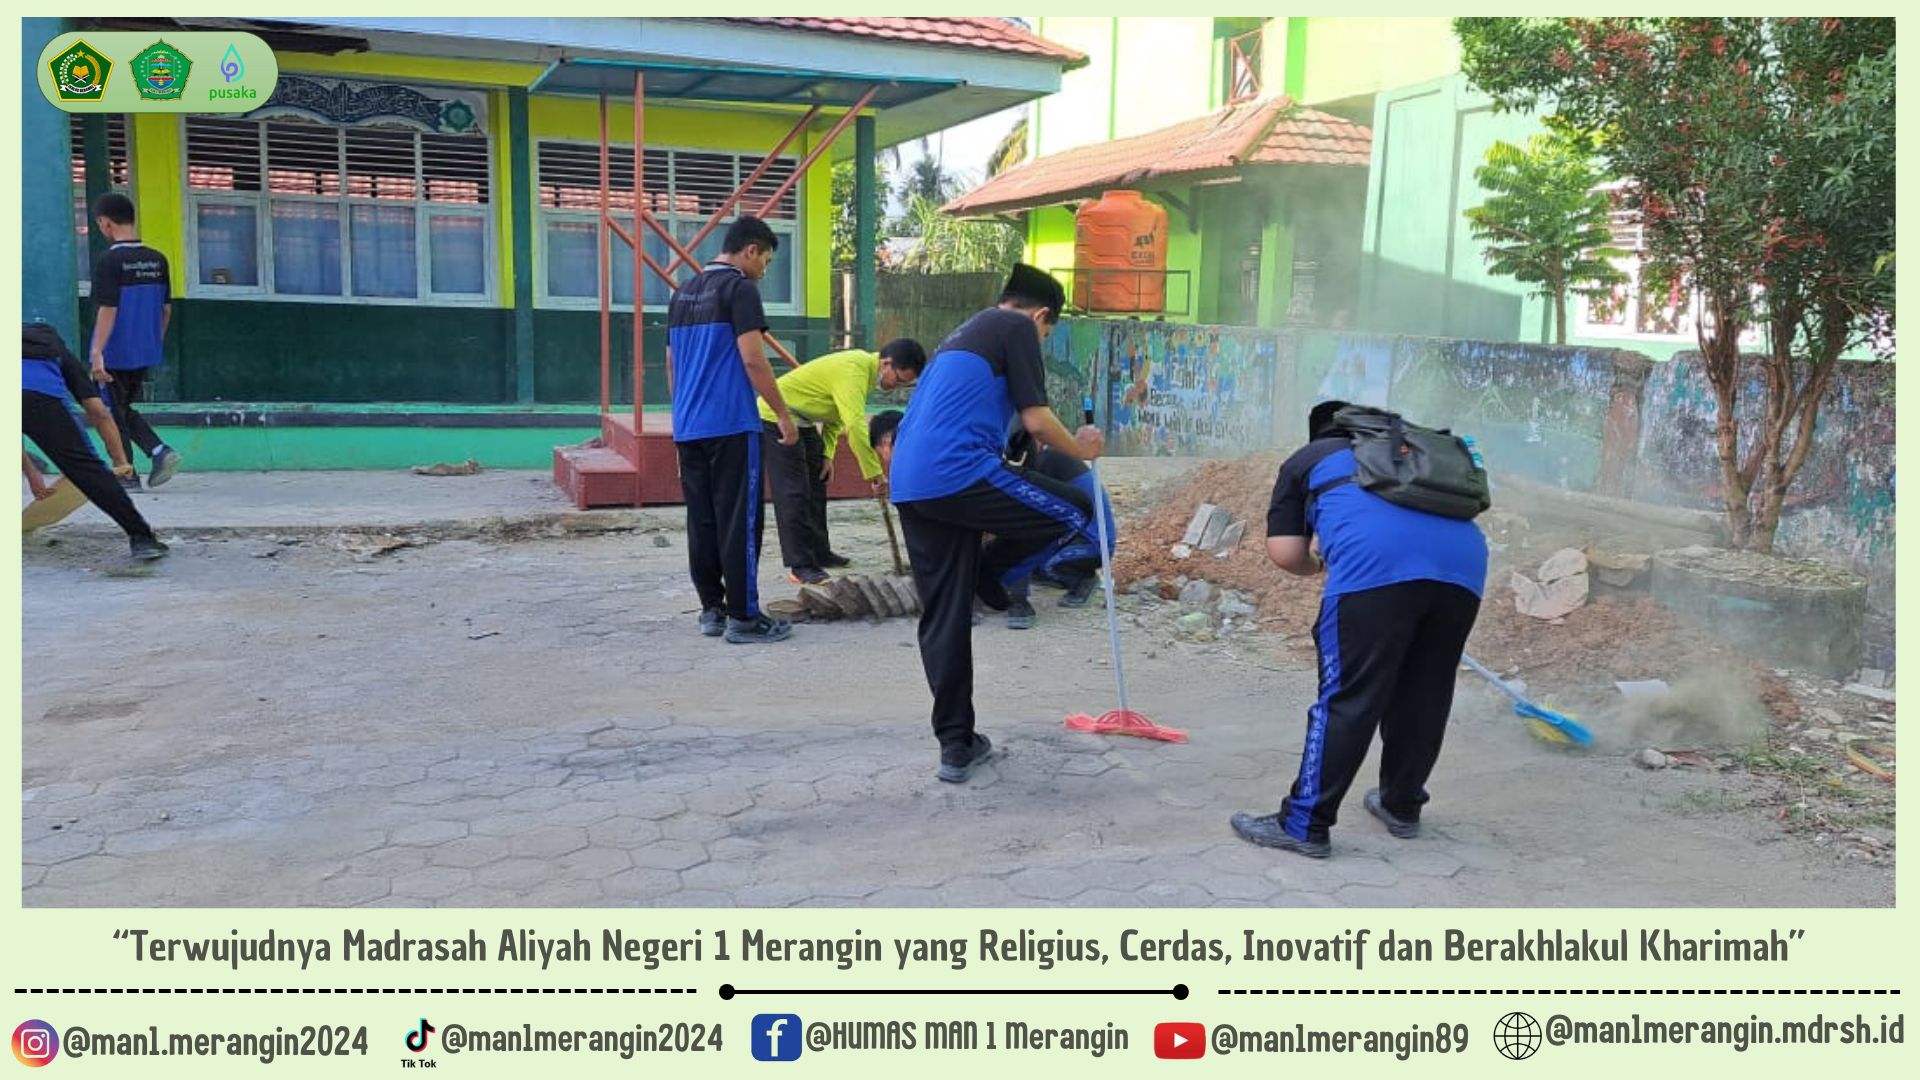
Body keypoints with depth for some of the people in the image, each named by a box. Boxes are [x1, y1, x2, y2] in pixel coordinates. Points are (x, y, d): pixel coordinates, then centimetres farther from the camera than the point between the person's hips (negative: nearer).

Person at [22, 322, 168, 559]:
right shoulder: (62, 354, 35)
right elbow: (100, 413, 23)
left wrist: (31, 475, 46)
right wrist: (120, 460, 26)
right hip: (41, 395, -1)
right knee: (85, 466, 2)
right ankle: (141, 537, -1)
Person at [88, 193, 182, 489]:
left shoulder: (109, 261, -14)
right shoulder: (158, 259, 3)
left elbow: (108, 310, -19)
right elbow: (166, 309, 9)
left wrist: (97, 353, -18)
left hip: (114, 354, -6)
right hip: (145, 353, 6)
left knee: (112, 414, 7)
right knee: (127, 410, 20)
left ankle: (126, 475, 10)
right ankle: (160, 451, 1)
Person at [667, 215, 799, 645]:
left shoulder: (683, 293, 18)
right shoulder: (739, 288, -7)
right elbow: (752, 359, -14)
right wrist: (783, 415, -8)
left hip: (687, 427, 8)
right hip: (731, 425, -8)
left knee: (701, 521, 10)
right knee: (738, 522, -4)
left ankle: (712, 609, 16)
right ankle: (742, 617, -2)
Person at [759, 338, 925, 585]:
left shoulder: (865, 363, 3)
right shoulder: (853, 370, -29)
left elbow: (837, 413, 11)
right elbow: (855, 426, -38)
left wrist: (827, 454, 3)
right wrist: (875, 473, -34)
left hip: (802, 421, 10)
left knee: (816, 486, 14)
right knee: (794, 493, -12)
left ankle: (819, 553, 23)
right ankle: (800, 566, -12)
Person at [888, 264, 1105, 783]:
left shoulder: (965, 332, 31)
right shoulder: (1017, 327, 5)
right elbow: (1036, 419, -2)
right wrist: (1080, 448, 18)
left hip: (910, 485, 9)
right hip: (960, 472, -9)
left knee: (942, 618, 12)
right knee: (1075, 512, 6)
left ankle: (955, 745, 17)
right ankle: (984, 577, 10)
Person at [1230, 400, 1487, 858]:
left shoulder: (1308, 459, 26)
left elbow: (1286, 554, 15)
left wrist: (1318, 564, 36)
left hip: (1377, 564, -5)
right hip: (1462, 560, 5)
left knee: (1348, 698, -1)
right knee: (1425, 695, 18)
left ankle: (1303, 825, 3)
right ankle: (1402, 805, 34)